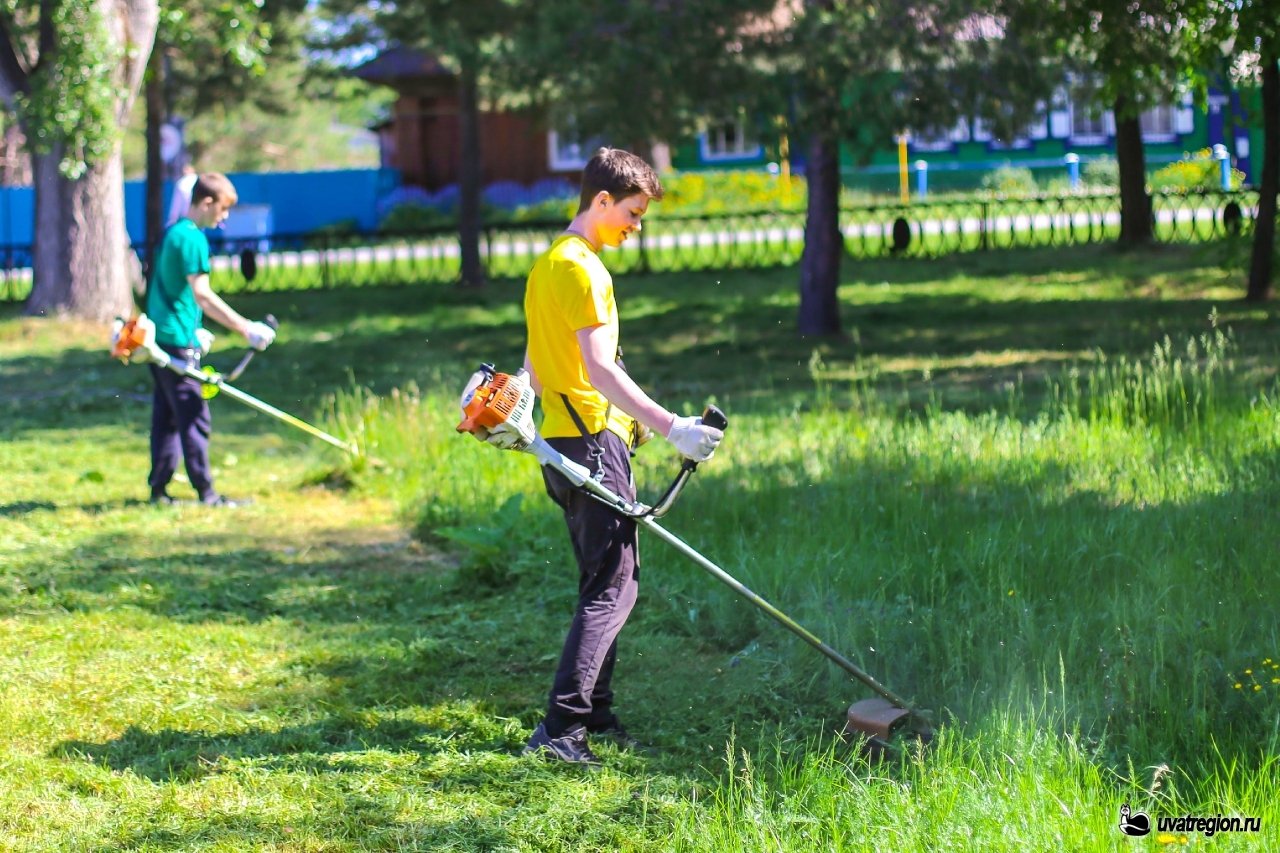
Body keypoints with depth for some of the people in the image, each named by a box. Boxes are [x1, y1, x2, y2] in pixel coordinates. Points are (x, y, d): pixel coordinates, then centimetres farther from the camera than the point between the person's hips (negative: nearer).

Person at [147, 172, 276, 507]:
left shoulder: (172, 233, 16)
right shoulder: (193, 238, -13)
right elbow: (201, 294, -20)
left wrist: (193, 329, 29)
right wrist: (246, 329, -21)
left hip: (160, 338, 10)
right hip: (177, 341, -10)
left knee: (166, 416, 11)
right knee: (194, 417, -7)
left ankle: (159, 489, 13)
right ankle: (205, 492, -7)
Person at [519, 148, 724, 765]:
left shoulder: (546, 264, 17)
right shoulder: (582, 268, -14)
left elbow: (536, 368, 23)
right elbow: (599, 368, -24)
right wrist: (670, 427, -28)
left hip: (562, 440, 10)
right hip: (594, 442, -10)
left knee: (604, 584, 15)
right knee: (613, 589, -11)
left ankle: (595, 715, 19)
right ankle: (560, 727, -17)